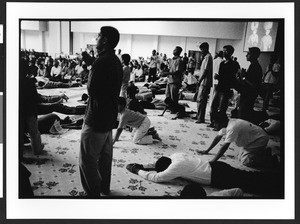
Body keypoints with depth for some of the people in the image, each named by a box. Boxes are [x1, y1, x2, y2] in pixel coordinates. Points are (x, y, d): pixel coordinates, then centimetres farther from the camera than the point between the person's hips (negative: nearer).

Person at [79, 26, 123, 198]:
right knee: (105, 155, 21)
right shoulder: (116, 61, 8)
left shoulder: (102, 61, -22)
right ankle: (105, 187, 35)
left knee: (87, 159, 2)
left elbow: (91, 90, -21)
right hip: (110, 116, 10)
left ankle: (94, 194, 12)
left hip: (96, 119, -10)